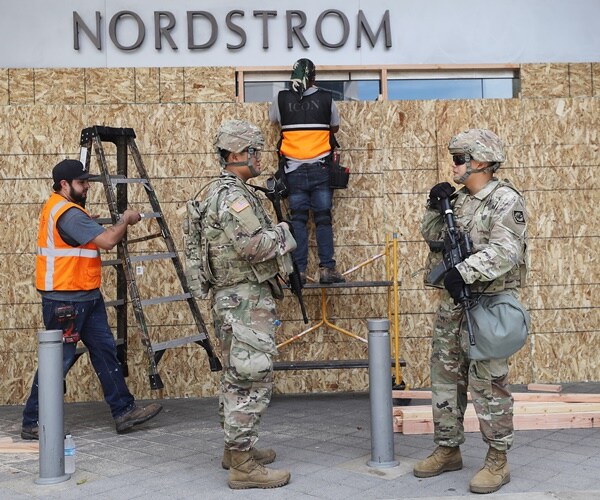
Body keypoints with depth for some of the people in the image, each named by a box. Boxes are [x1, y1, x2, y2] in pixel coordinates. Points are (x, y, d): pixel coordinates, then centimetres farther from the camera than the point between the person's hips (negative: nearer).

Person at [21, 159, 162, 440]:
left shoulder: (60, 207, 15)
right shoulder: (68, 212, -19)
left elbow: (97, 239, 21)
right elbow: (107, 241, -25)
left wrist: (121, 227, 8)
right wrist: (126, 220, -8)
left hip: (86, 297, 11)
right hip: (65, 300, -11)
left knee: (104, 350, 10)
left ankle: (124, 411, 15)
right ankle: (32, 423, 11)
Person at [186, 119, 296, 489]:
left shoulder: (219, 191, 17)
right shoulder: (233, 195, -17)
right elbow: (254, 245, -27)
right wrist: (283, 235, -9)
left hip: (232, 297, 11)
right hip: (246, 298, -11)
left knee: (237, 377, 17)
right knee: (252, 380, -7)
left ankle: (236, 448, 29)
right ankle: (243, 466, -1)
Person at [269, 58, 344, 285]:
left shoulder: (282, 99, 2)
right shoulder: (326, 98, 2)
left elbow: (273, 118, 22)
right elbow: (335, 127, 16)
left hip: (294, 170, 0)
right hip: (320, 169, 0)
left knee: (298, 219, 3)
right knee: (323, 219, 3)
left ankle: (299, 271, 0)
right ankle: (327, 268, 0)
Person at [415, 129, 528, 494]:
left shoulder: (506, 200, -13)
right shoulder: (458, 198, 12)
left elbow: (504, 252, -24)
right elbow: (432, 237, 17)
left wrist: (463, 271, -32)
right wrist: (435, 208, 0)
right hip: (453, 303, 8)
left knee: (488, 384, -1)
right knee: (445, 378, 13)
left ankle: (498, 461, 12)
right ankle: (448, 450, 27)